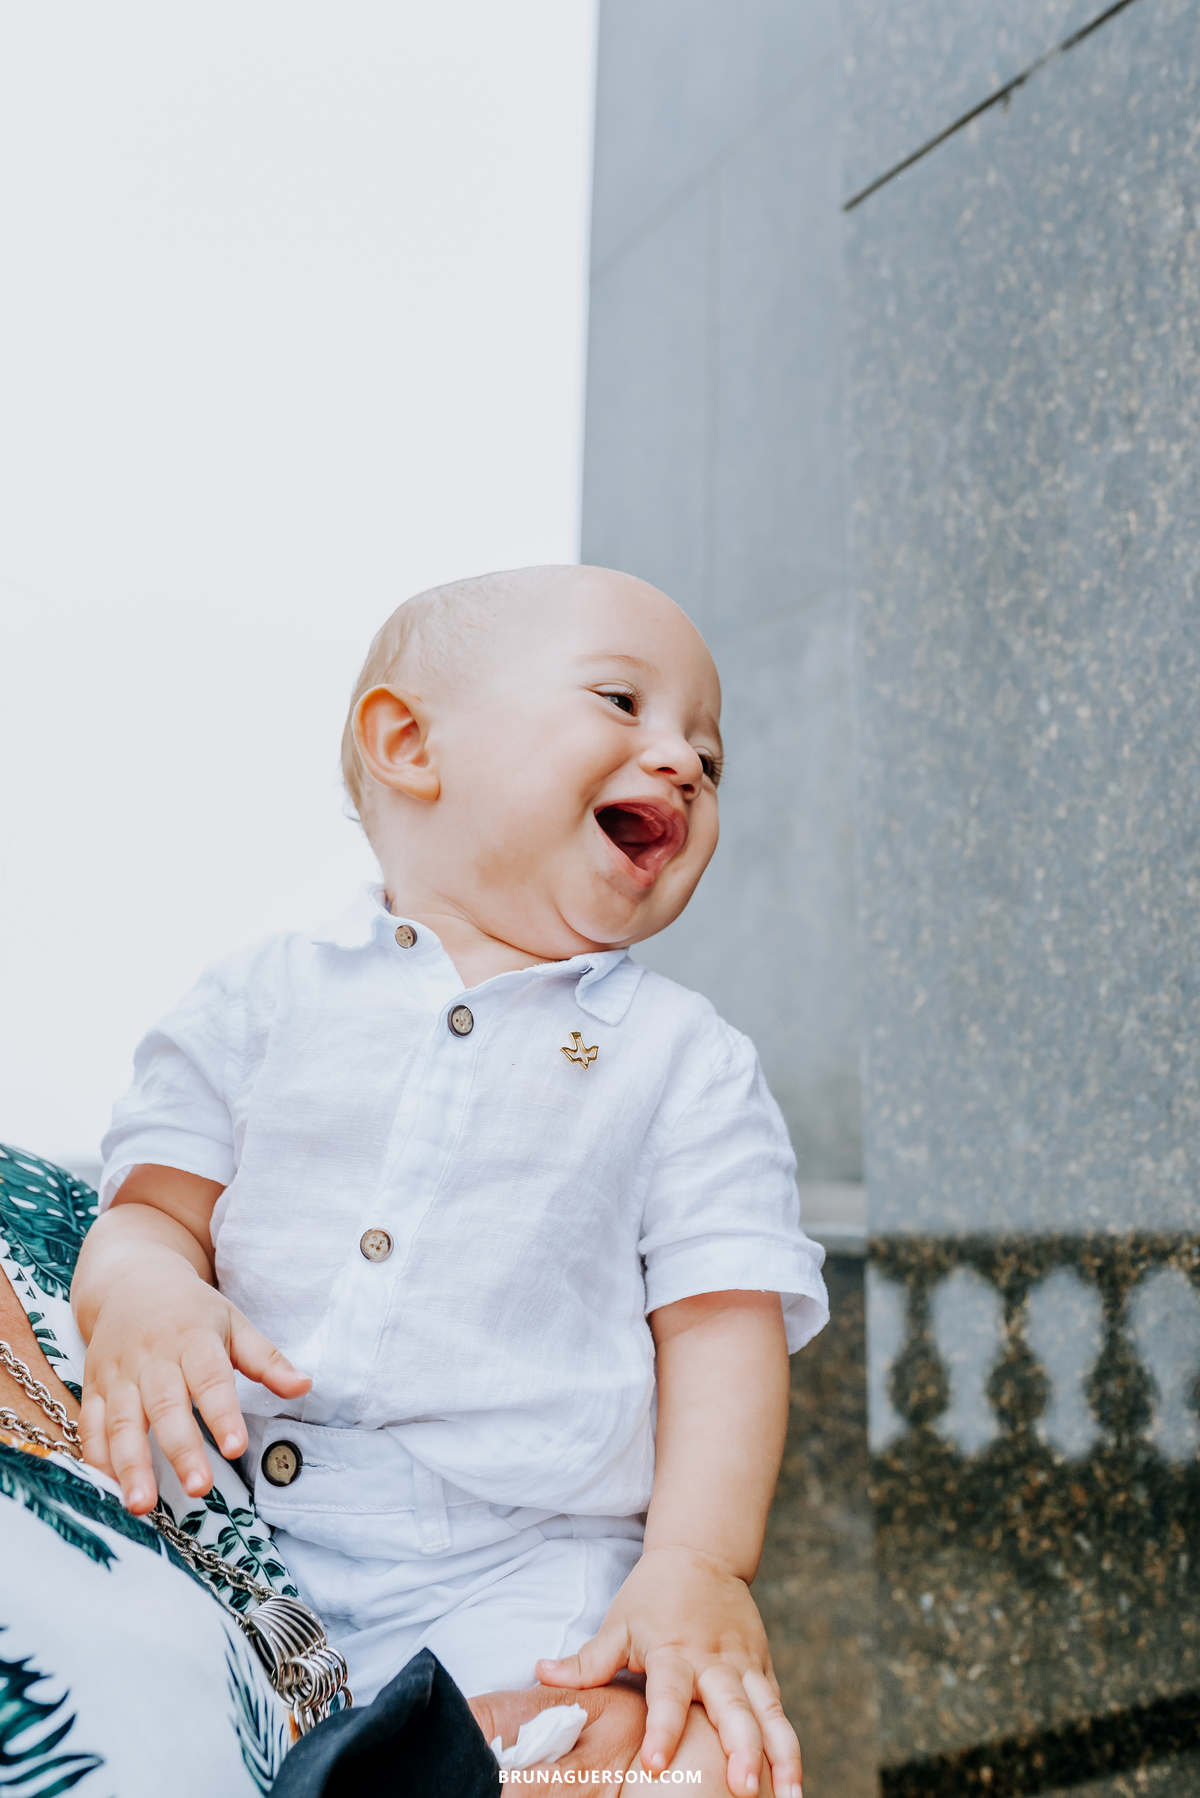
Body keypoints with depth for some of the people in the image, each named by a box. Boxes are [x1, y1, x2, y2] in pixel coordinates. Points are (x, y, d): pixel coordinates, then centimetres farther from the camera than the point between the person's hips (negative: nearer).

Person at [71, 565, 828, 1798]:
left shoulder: (686, 1059, 7)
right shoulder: (262, 1001, 9)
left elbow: (722, 1320, 1)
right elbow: (153, 1206, 7)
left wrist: (699, 1566, -12)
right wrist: (142, 1296, -17)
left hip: (522, 1576, -1)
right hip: (221, 1547, 2)